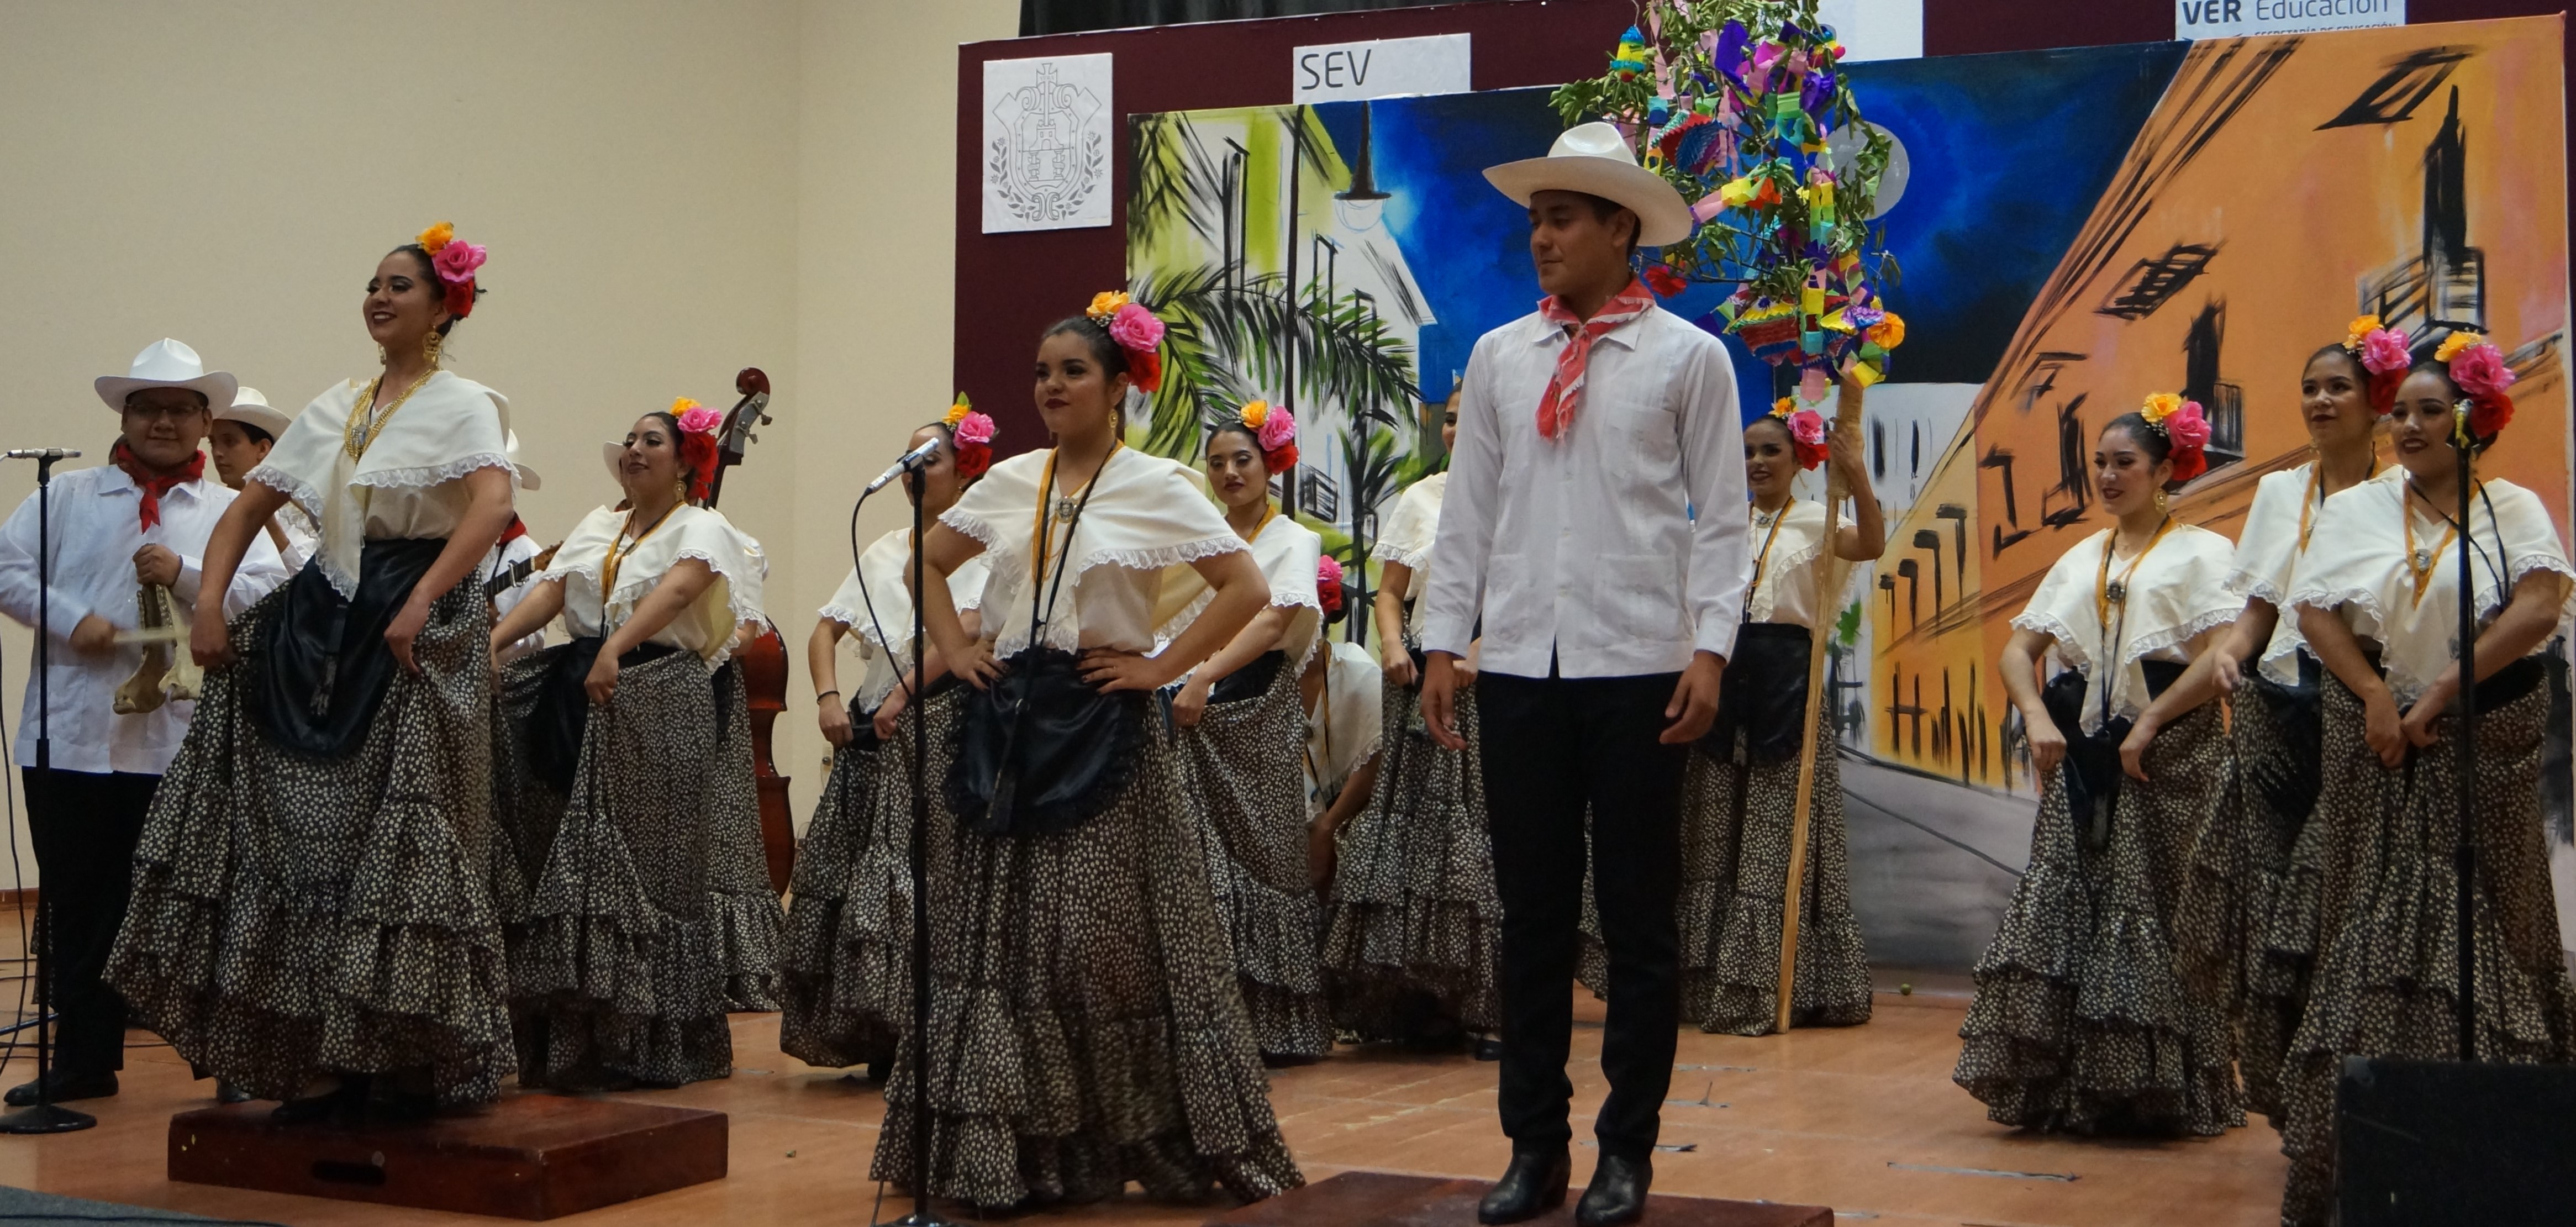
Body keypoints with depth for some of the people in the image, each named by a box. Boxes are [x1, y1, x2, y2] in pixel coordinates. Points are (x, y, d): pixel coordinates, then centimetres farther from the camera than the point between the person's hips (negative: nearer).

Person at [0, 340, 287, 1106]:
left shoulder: (231, 513, 9)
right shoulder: (68, 498, 12)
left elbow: (270, 597, -4)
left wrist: (187, 578, -17)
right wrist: (68, 618, -11)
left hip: (183, 745, -2)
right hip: (72, 736, 2)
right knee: (77, 903, 8)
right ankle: (83, 1061, 18)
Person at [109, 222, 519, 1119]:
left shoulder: (462, 405, -2)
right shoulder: (331, 410, 17)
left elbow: (492, 504, -21)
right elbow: (248, 509, 17)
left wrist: (422, 601, -31)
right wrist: (210, 601, 2)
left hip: (419, 633, -6)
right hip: (322, 626, 6)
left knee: (400, 835, -5)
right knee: (309, 827, 3)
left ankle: (415, 1056, 4)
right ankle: (326, 1054, 9)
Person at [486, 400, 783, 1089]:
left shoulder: (702, 529, -2)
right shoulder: (599, 527, 18)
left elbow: (674, 591, -20)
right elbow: (550, 592, 6)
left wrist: (614, 650, -35)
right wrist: (491, 642, -11)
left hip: (664, 709, -6)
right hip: (586, 707, 6)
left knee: (652, 859, -5)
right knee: (580, 857, 4)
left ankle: (657, 1044, 3)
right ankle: (580, 1037, 10)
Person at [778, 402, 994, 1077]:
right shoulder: (884, 550, 16)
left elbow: (965, 630, -18)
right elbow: (827, 628, 12)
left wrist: (903, 696, -21)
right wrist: (828, 697, -5)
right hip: (872, 737, 6)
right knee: (851, 877, 2)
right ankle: (877, 1037, 9)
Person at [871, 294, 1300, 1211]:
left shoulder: (1156, 488, -3)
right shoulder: (1010, 482, 10)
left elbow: (1247, 589, -8)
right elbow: (929, 560, 23)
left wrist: (1159, 668, -11)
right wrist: (954, 649, 9)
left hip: (1099, 726, -4)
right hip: (1003, 724, 4)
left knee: (1099, 939, -5)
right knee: (992, 930, 4)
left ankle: (1142, 1137, 9)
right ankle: (999, 1148, 12)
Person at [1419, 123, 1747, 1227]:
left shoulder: (1688, 357, 1)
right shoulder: (1498, 357, 10)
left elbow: (1721, 518, -1)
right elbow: (1469, 511, 10)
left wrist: (1710, 649, -10)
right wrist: (1444, 643, 5)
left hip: (1639, 669, -3)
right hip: (1518, 667, 3)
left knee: (1638, 920, 5)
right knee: (1531, 917, 8)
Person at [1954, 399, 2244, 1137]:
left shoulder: (2201, 553, 1)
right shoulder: (2081, 559, 19)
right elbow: (2020, 648, 13)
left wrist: (2150, 731, -19)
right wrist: (2037, 717, -5)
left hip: (2167, 757, -5)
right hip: (2083, 756, 5)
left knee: (2155, 913, -4)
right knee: (2065, 903, 0)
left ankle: (2163, 1089, 5)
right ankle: (2068, 1088, 6)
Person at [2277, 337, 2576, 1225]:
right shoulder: (2355, 510, 9)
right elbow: (2315, 610, -1)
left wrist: (2443, 691, -17)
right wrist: (2376, 696, -14)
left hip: (2486, 742, -1)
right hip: (2376, 743, 1)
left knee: (2486, 915, 1)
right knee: (2374, 917, 0)